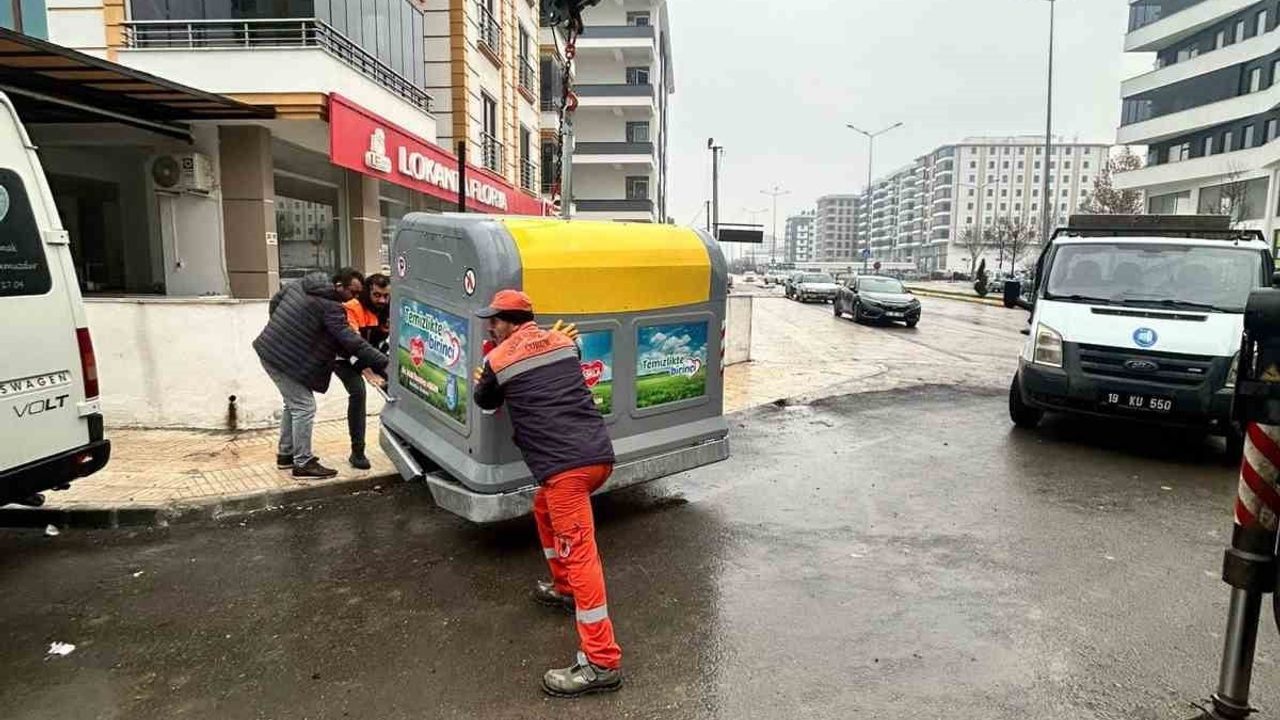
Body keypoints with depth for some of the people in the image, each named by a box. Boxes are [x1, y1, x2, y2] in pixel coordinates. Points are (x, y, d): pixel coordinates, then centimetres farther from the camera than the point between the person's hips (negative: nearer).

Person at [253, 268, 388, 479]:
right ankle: (302, 463, 2)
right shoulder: (330, 307, -21)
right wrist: (383, 363, -23)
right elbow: (352, 342, -24)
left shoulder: (302, 284, 6)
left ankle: (286, 454, 30)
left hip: (268, 349, 10)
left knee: (294, 403, 20)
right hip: (286, 360, -10)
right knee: (304, 407, -4)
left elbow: (274, 301, 20)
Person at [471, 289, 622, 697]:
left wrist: (481, 382, 47)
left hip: (565, 464, -7)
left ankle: (602, 663, -7)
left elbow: (485, 402, 25)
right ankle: (564, 588, 43)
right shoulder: (563, 342, 18)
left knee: (579, 553, -8)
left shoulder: (498, 360, 5)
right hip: (600, 453, 7)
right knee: (545, 509, 30)